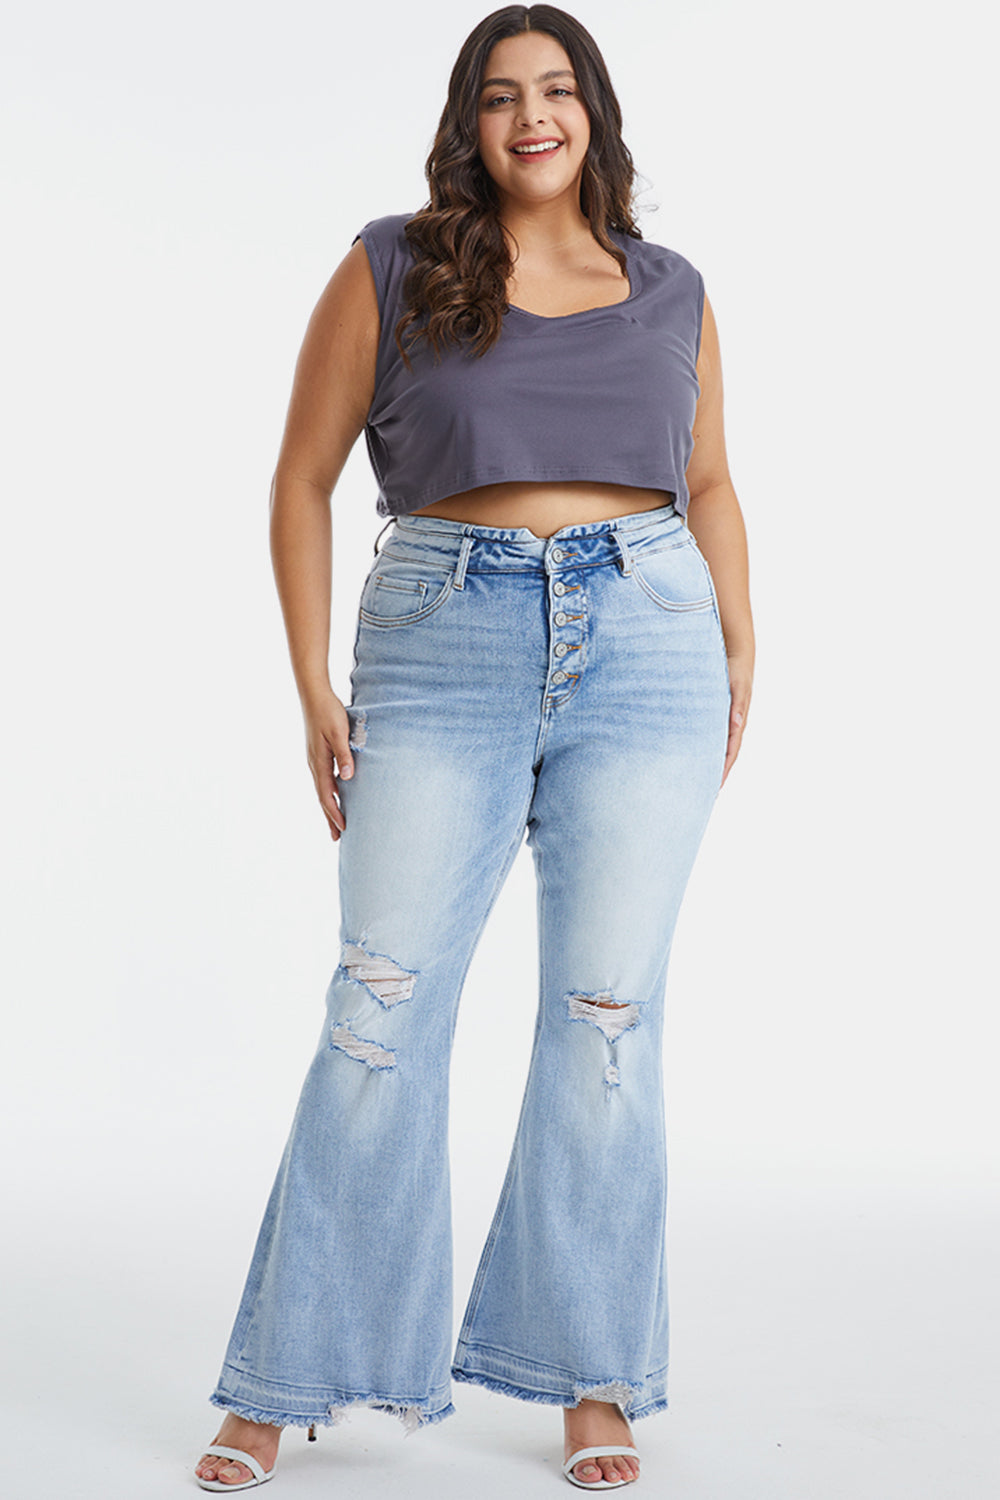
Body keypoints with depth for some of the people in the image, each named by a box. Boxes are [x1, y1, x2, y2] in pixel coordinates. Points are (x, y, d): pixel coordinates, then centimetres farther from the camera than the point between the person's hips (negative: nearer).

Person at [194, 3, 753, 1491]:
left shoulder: (672, 292, 14)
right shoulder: (391, 270, 6)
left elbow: (710, 485, 21)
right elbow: (304, 479, 6)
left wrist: (740, 648, 6)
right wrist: (314, 684, -2)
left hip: (646, 648, 2)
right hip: (444, 647, -1)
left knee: (608, 1017, 2)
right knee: (380, 1009, -4)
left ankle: (594, 1380, 15)